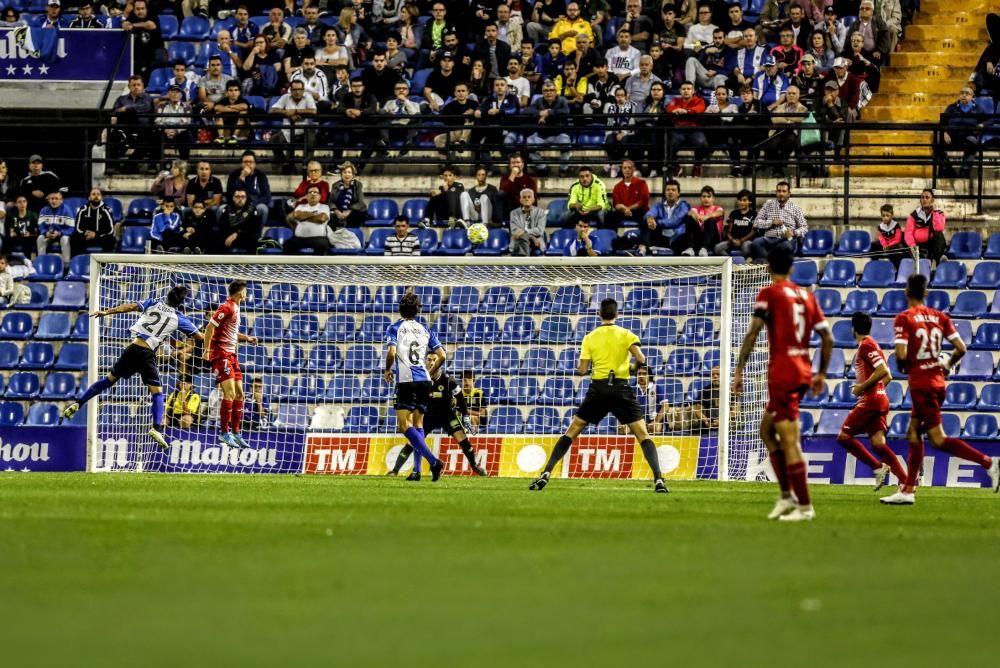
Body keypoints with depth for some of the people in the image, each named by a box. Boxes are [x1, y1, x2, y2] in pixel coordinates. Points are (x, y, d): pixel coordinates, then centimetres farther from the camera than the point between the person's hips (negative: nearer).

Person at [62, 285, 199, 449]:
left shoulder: (154, 303, 8)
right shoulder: (179, 318, 4)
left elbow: (130, 306, 1)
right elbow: (199, 336, 11)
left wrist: (106, 312, 0)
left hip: (132, 348, 3)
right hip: (147, 354, -3)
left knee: (110, 378, 17)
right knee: (157, 392, 1)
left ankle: (78, 404, 16)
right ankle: (157, 428, -19)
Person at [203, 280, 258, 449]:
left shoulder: (235, 308, 15)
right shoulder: (227, 307, -13)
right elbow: (210, 327, -18)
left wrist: (247, 338, 17)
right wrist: (207, 350, -21)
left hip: (231, 355, 10)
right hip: (221, 354, -10)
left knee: (239, 394, 9)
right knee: (230, 393, -14)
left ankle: (236, 433, 14)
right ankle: (224, 433, -9)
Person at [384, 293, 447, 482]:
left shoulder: (395, 328, 1)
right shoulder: (425, 331, 14)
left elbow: (391, 352, -14)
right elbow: (441, 356, 7)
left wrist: (388, 370, 5)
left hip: (406, 380, -5)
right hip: (424, 381, 5)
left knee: (405, 426, -8)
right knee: (418, 423, 16)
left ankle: (433, 461, -25)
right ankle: (417, 470, 12)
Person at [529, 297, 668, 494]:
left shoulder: (590, 338, 5)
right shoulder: (625, 334, 1)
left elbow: (582, 370, 2)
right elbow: (641, 359, -10)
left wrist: (580, 364, 25)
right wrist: (634, 366, 13)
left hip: (598, 389, 1)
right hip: (621, 388, -1)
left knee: (572, 431, 11)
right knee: (643, 435, 1)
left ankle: (546, 474, 2)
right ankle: (658, 479, -17)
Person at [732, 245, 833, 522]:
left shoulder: (769, 293, -5)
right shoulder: (807, 296, 13)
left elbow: (753, 334, -13)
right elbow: (827, 338, 12)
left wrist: (738, 371, -10)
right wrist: (821, 374, 22)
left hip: (782, 372, -7)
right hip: (803, 372, 7)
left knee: (790, 441, -6)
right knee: (767, 429, 21)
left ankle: (804, 506, -7)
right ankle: (787, 495, 16)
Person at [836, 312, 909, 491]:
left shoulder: (866, 345, -9)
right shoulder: (872, 345, 20)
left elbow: (882, 371, -21)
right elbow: (888, 376, 25)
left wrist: (862, 387, -14)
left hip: (870, 400, -9)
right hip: (881, 399, 9)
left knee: (844, 436, -7)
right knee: (878, 443, 1)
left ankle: (878, 467, -10)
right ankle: (905, 480, -9)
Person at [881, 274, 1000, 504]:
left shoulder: (903, 319, -11)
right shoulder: (940, 317, 6)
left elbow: (901, 354, -19)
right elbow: (961, 348, 4)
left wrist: (902, 367, 3)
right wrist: (947, 365, 22)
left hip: (920, 384, -7)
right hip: (937, 380, 7)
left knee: (938, 440, -5)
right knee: (914, 434, 15)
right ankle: (907, 491, 14)